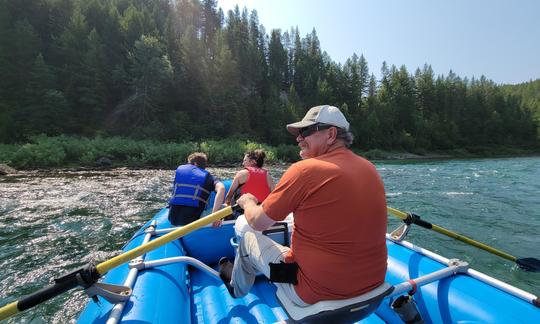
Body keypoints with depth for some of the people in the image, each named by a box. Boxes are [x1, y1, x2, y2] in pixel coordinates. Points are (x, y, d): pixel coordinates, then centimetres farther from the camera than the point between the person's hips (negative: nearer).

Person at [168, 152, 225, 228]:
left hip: (172, 219, 5)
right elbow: (221, 188, -18)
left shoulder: (179, 169, 11)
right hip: (192, 221, -5)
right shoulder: (207, 176, 2)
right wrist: (214, 215, -22)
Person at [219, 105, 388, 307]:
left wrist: (247, 202, 11)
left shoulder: (304, 170, -22)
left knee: (249, 239, 14)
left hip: (319, 291, -6)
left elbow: (258, 222, -10)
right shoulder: (369, 169, -1)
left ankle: (237, 288, 45)